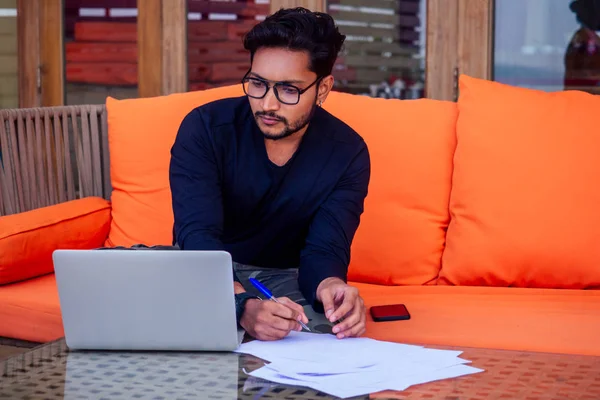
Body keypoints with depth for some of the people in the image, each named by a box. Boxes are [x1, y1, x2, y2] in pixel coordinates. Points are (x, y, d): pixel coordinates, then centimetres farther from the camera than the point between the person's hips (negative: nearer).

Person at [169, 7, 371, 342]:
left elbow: (324, 249, -18)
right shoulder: (205, 128, -18)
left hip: (285, 276, 1)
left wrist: (332, 286, -46)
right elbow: (198, 234, -30)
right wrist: (244, 305, -50)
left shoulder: (347, 153, -12)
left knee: (326, 325, -33)